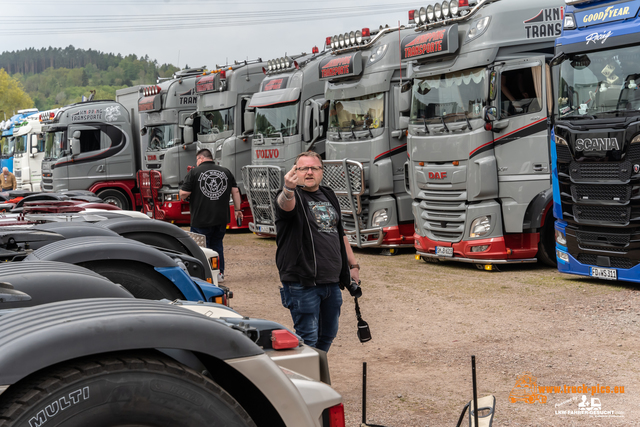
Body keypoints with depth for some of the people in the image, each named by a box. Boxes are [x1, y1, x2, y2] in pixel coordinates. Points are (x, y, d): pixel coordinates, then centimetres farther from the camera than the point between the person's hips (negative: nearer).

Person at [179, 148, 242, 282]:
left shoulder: (194, 172, -4)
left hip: (201, 220, -4)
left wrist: (182, 196, 14)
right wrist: (237, 209, 15)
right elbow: (235, 191, 9)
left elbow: (184, 194, -8)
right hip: (221, 219, 5)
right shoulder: (226, 172, 9)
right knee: (217, 245, 17)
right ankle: (219, 273, 18)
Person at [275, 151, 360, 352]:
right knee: (307, 338, -6)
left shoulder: (329, 196, 16)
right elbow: (285, 205, -33)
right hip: (303, 283, -7)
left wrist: (353, 264, 24)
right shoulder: (292, 196, -6)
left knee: (328, 334, 17)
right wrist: (288, 190, -55)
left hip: (332, 281, 7)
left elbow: (339, 233, 24)